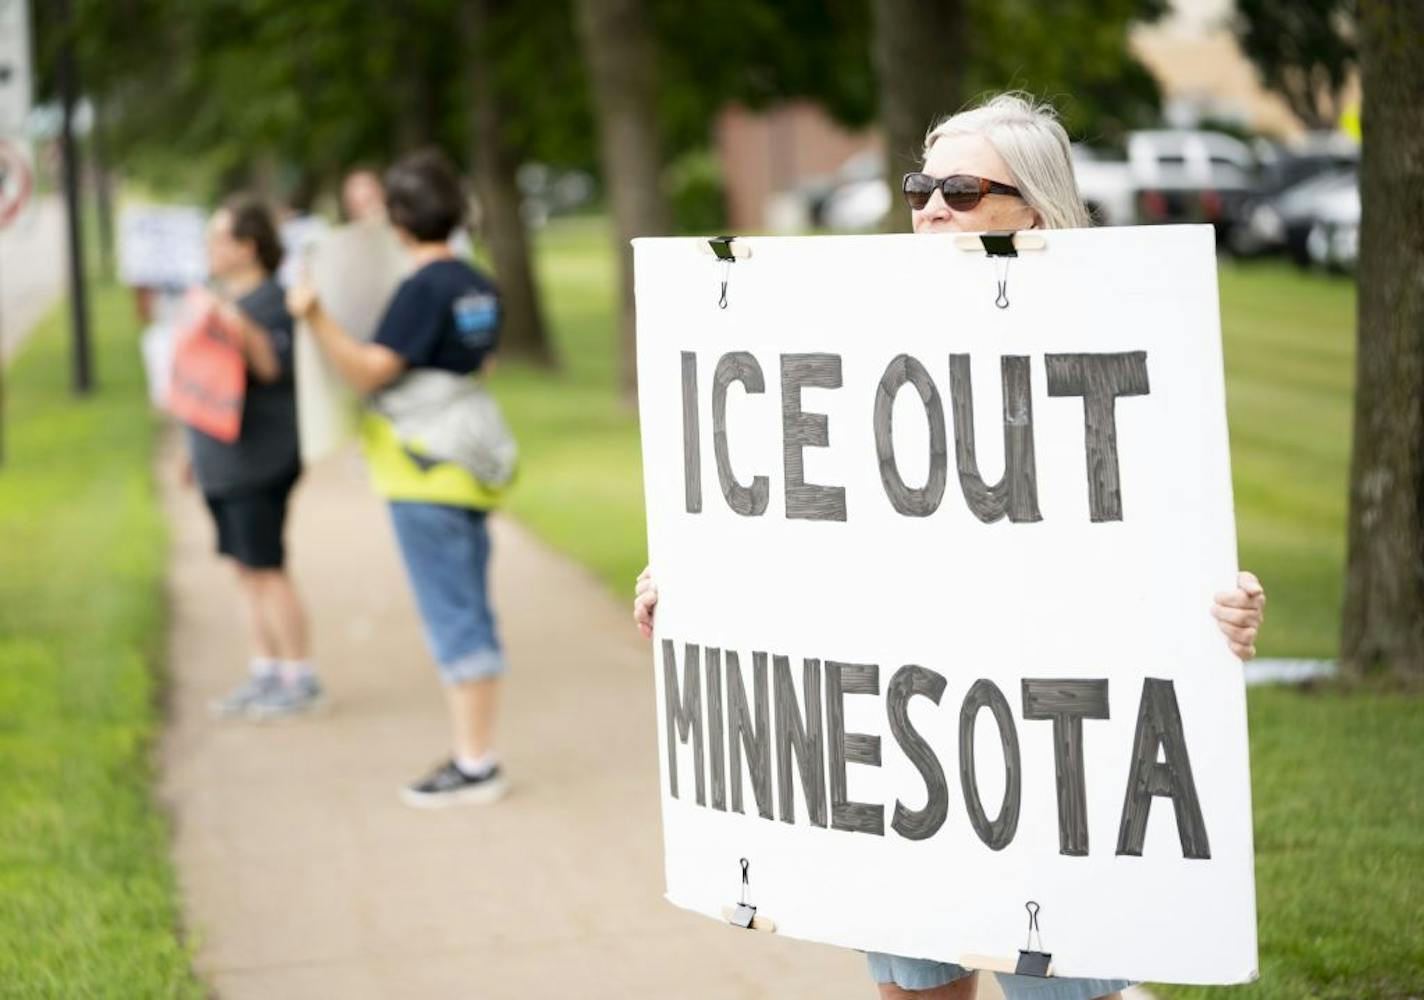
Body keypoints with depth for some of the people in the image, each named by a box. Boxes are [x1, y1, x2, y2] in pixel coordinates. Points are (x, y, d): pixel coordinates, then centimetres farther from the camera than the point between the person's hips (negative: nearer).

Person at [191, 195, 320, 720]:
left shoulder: (271, 303, -13)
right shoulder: (222, 299, 16)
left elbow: (276, 368, -26)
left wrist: (247, 335, -44)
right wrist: (195, 449, 26)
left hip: (259, 459, -9)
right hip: (222, 462, 9)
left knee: (266, 569, -7)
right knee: (247, 571, 12)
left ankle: (300, 678, 0)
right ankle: (265, 674, 19)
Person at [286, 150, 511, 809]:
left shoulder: (422, 289, -16)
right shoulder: (477, 287, 10)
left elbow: (369, 372, -20)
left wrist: (317, 318, -26)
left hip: (426, 481, -9)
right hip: (468, 472, 9)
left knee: (452, 618, -6)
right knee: (470, 617, 13)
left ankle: (475, 764, -4)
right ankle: (475, 753, 18)